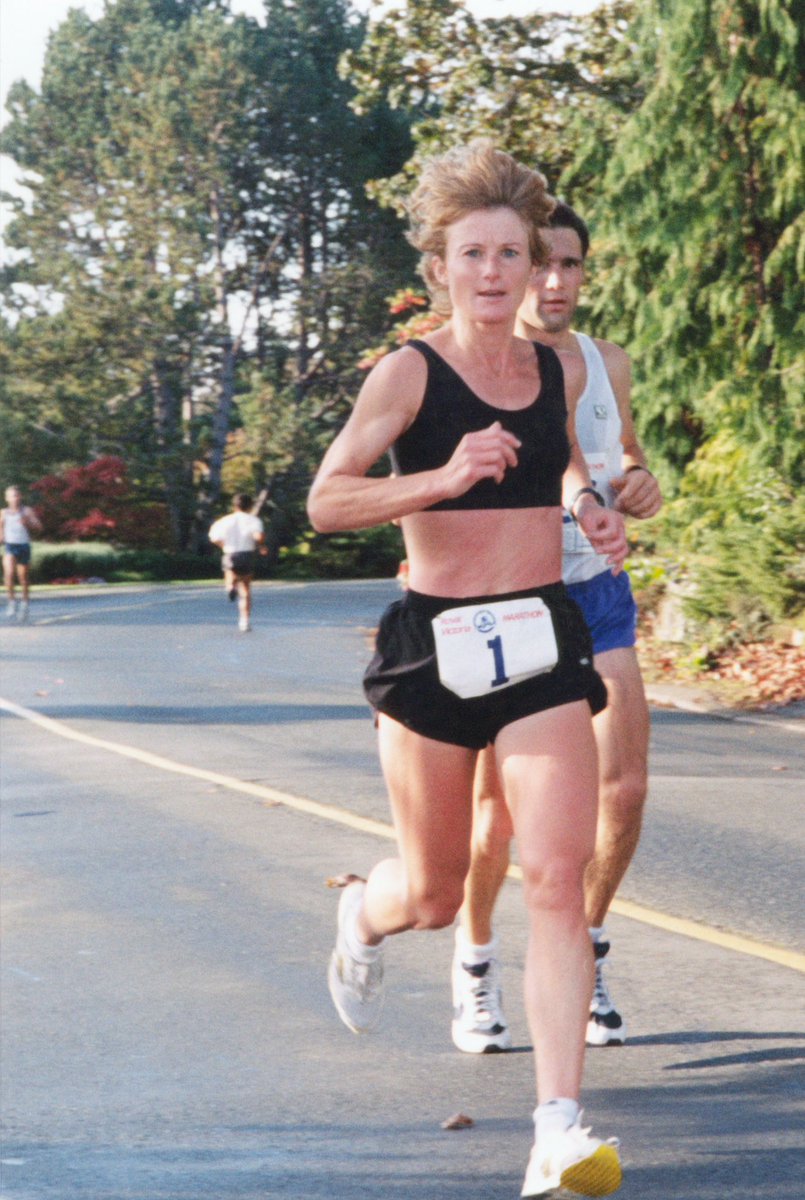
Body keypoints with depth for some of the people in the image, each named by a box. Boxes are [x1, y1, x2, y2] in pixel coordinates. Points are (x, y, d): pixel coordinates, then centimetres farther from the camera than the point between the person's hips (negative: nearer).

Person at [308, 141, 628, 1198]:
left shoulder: (550, 367, 7)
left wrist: (590, 508, 9)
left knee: (560, 874, -12)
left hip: (543, 639, 3)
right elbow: (326, 501, -13)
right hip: (436, 642, -3)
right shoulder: (410, 372, -7)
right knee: (436, 893, 11)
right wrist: (443, 478, -26)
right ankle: (364, 914, 50)